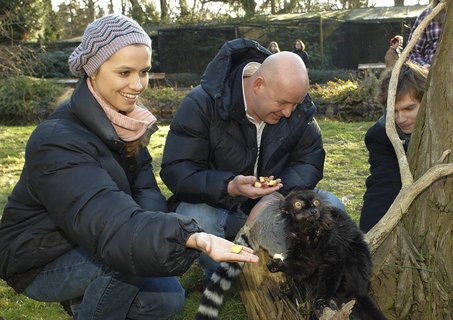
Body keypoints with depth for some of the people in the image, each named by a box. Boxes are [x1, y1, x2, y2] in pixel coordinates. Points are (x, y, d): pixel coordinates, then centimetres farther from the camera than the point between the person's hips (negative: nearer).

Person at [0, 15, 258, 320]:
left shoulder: (123, 120, -4)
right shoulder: (57, 140, -32)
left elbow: (145, 188, -8)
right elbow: (107, 221, -45)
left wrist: (147, 227, -32)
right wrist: (193, 238, -61)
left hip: (85, 245, 7)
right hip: (40, 262, -7)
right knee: (128, 253, -31)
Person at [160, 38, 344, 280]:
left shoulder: (299, 109, -8)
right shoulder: (203, 104, -22)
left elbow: (310, 161, -5)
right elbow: (175, 170, -24)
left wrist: (280, 192, -27)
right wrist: (229, 187, -40)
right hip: (217, 205, -3)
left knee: (331, 207, -18)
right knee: (192, 218, -37)